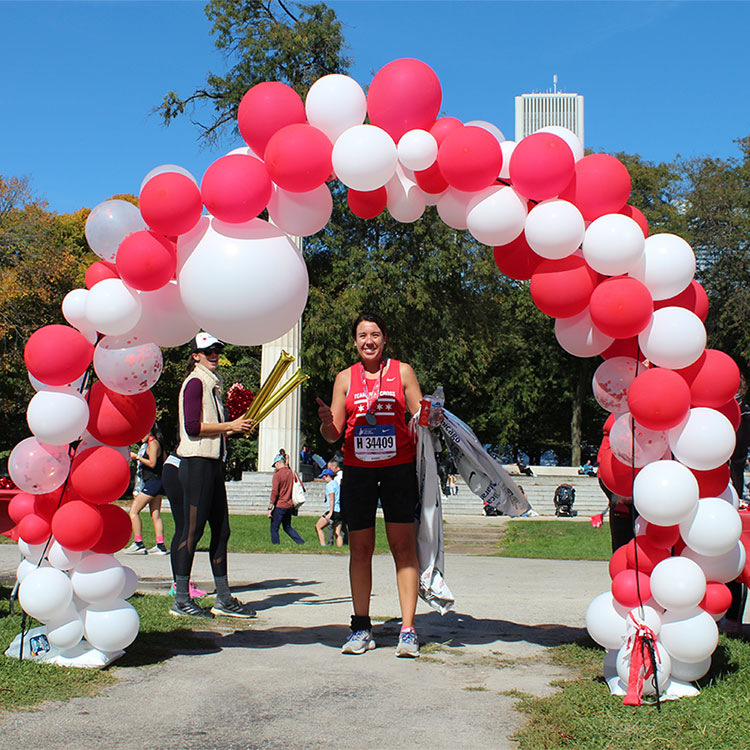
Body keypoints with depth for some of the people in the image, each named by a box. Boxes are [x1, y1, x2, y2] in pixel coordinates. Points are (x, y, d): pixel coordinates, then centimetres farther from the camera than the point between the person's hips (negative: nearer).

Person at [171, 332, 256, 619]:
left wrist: (236, 428, 10)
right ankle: (181, 598, -2)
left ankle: (223, 598, 14)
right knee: (193, 529, -8)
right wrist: (229, 426, -11)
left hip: (213, 463, 10)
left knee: (221, 530, 9)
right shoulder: (195, 382, -7)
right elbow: (192, 427, -17)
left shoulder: (212, 384, 21)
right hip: (197, 463, -10)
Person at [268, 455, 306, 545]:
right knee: (287, 527, 19)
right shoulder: (291, 473, 7)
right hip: (290, 506, 7)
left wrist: (270, 508, -13)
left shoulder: (277, 474, -12)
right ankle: (302, 542, 10)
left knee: (274, 528, 4)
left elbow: (274, 492, -16)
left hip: (280, 506, -7)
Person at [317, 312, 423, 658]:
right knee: (360, 548, 2)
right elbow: (333, 434, 8)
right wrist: (326, 421, -15)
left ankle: (408, 630, -3)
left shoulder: (402, 371, 7)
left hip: (398, 467, -1)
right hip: (357, 470, 2)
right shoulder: (345, 378, 10)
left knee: (403, 545, -5)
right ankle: (361, 628, 10)